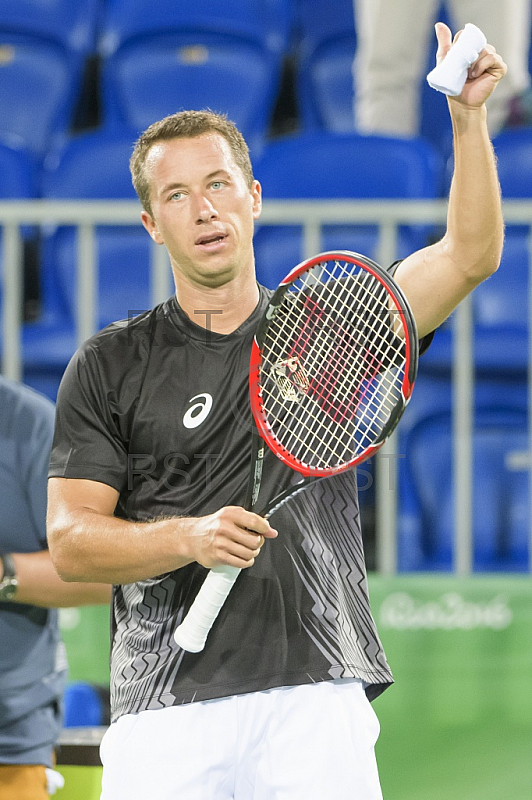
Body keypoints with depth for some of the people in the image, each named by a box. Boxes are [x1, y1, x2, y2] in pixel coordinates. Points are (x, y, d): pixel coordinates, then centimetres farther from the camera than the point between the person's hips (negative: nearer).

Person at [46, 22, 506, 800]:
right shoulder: (110, 366, 9)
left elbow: (468, 256, 4)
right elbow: (70, 539, 3)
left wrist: (469, 119, -8)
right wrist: (189, 537, -14)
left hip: (317, 701, 1)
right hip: (167, 714, 0)